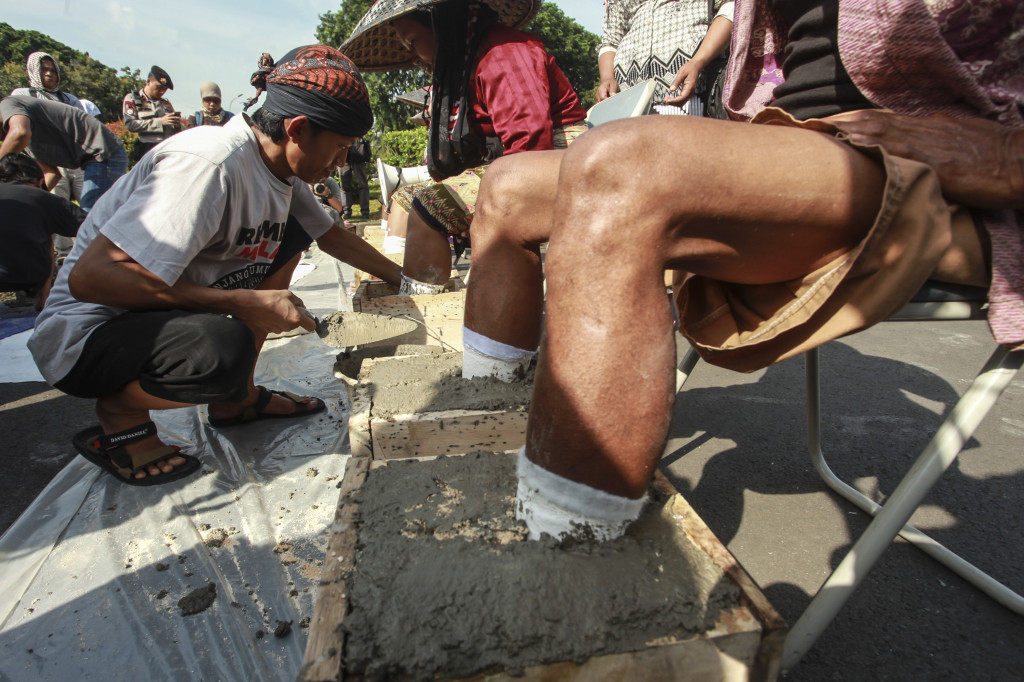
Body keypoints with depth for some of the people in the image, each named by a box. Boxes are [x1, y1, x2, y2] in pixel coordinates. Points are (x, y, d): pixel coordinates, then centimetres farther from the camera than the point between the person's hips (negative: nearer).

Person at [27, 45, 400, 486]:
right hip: (83, 337, -9)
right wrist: (243, 303, -33)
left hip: (168, 310, 9)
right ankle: (119, 414, -3)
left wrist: (399, 277, 16)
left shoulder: (283, 170, -1)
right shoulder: (208, 164, -28)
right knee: (226, 349, -38)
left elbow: (331, 234, 16)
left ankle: (235, 397, 6)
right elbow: (90, 276, -31)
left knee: (290, 234, 1)